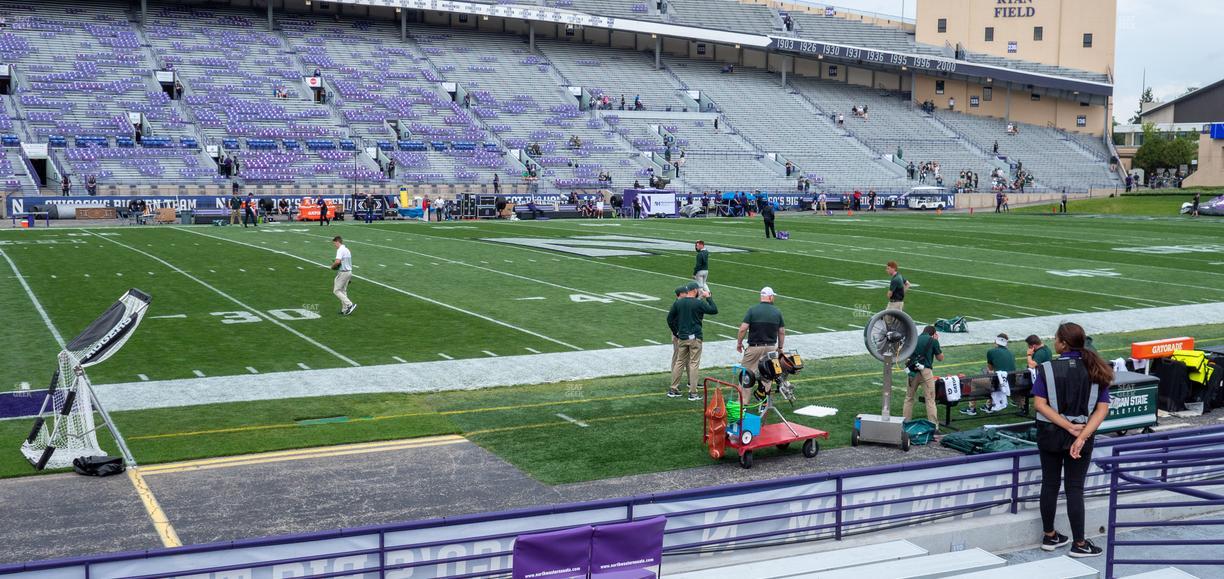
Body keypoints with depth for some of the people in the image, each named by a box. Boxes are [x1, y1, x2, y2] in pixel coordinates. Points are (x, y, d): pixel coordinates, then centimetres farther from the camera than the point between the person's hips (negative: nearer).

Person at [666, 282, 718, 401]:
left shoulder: (678, 303, 4)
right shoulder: (699, 303, -11)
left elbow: (669, 318, 8)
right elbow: (714, 310, -3)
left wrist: (675, 332, 16)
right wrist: (708, 297, 6)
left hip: (682, 338, 5)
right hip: (695, 338, -5)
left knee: (679, 362, 13)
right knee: (694, 364, -1)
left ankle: (673, 389, 14)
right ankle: (693, 393, -1)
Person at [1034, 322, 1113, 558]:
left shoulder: (1047, 369, -11)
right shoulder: (1095, 370, -5)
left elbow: (1040, 404, -16)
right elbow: (1102, 409, -10)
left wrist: (1070, 427, -17)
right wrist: (1082, 435, -17)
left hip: (1050, 433, -1)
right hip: (1082, 435, 1)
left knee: (1050, 485, 13)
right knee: (1074, 488, 8)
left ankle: (1049, 536, 25)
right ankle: (1079, 544, 13)